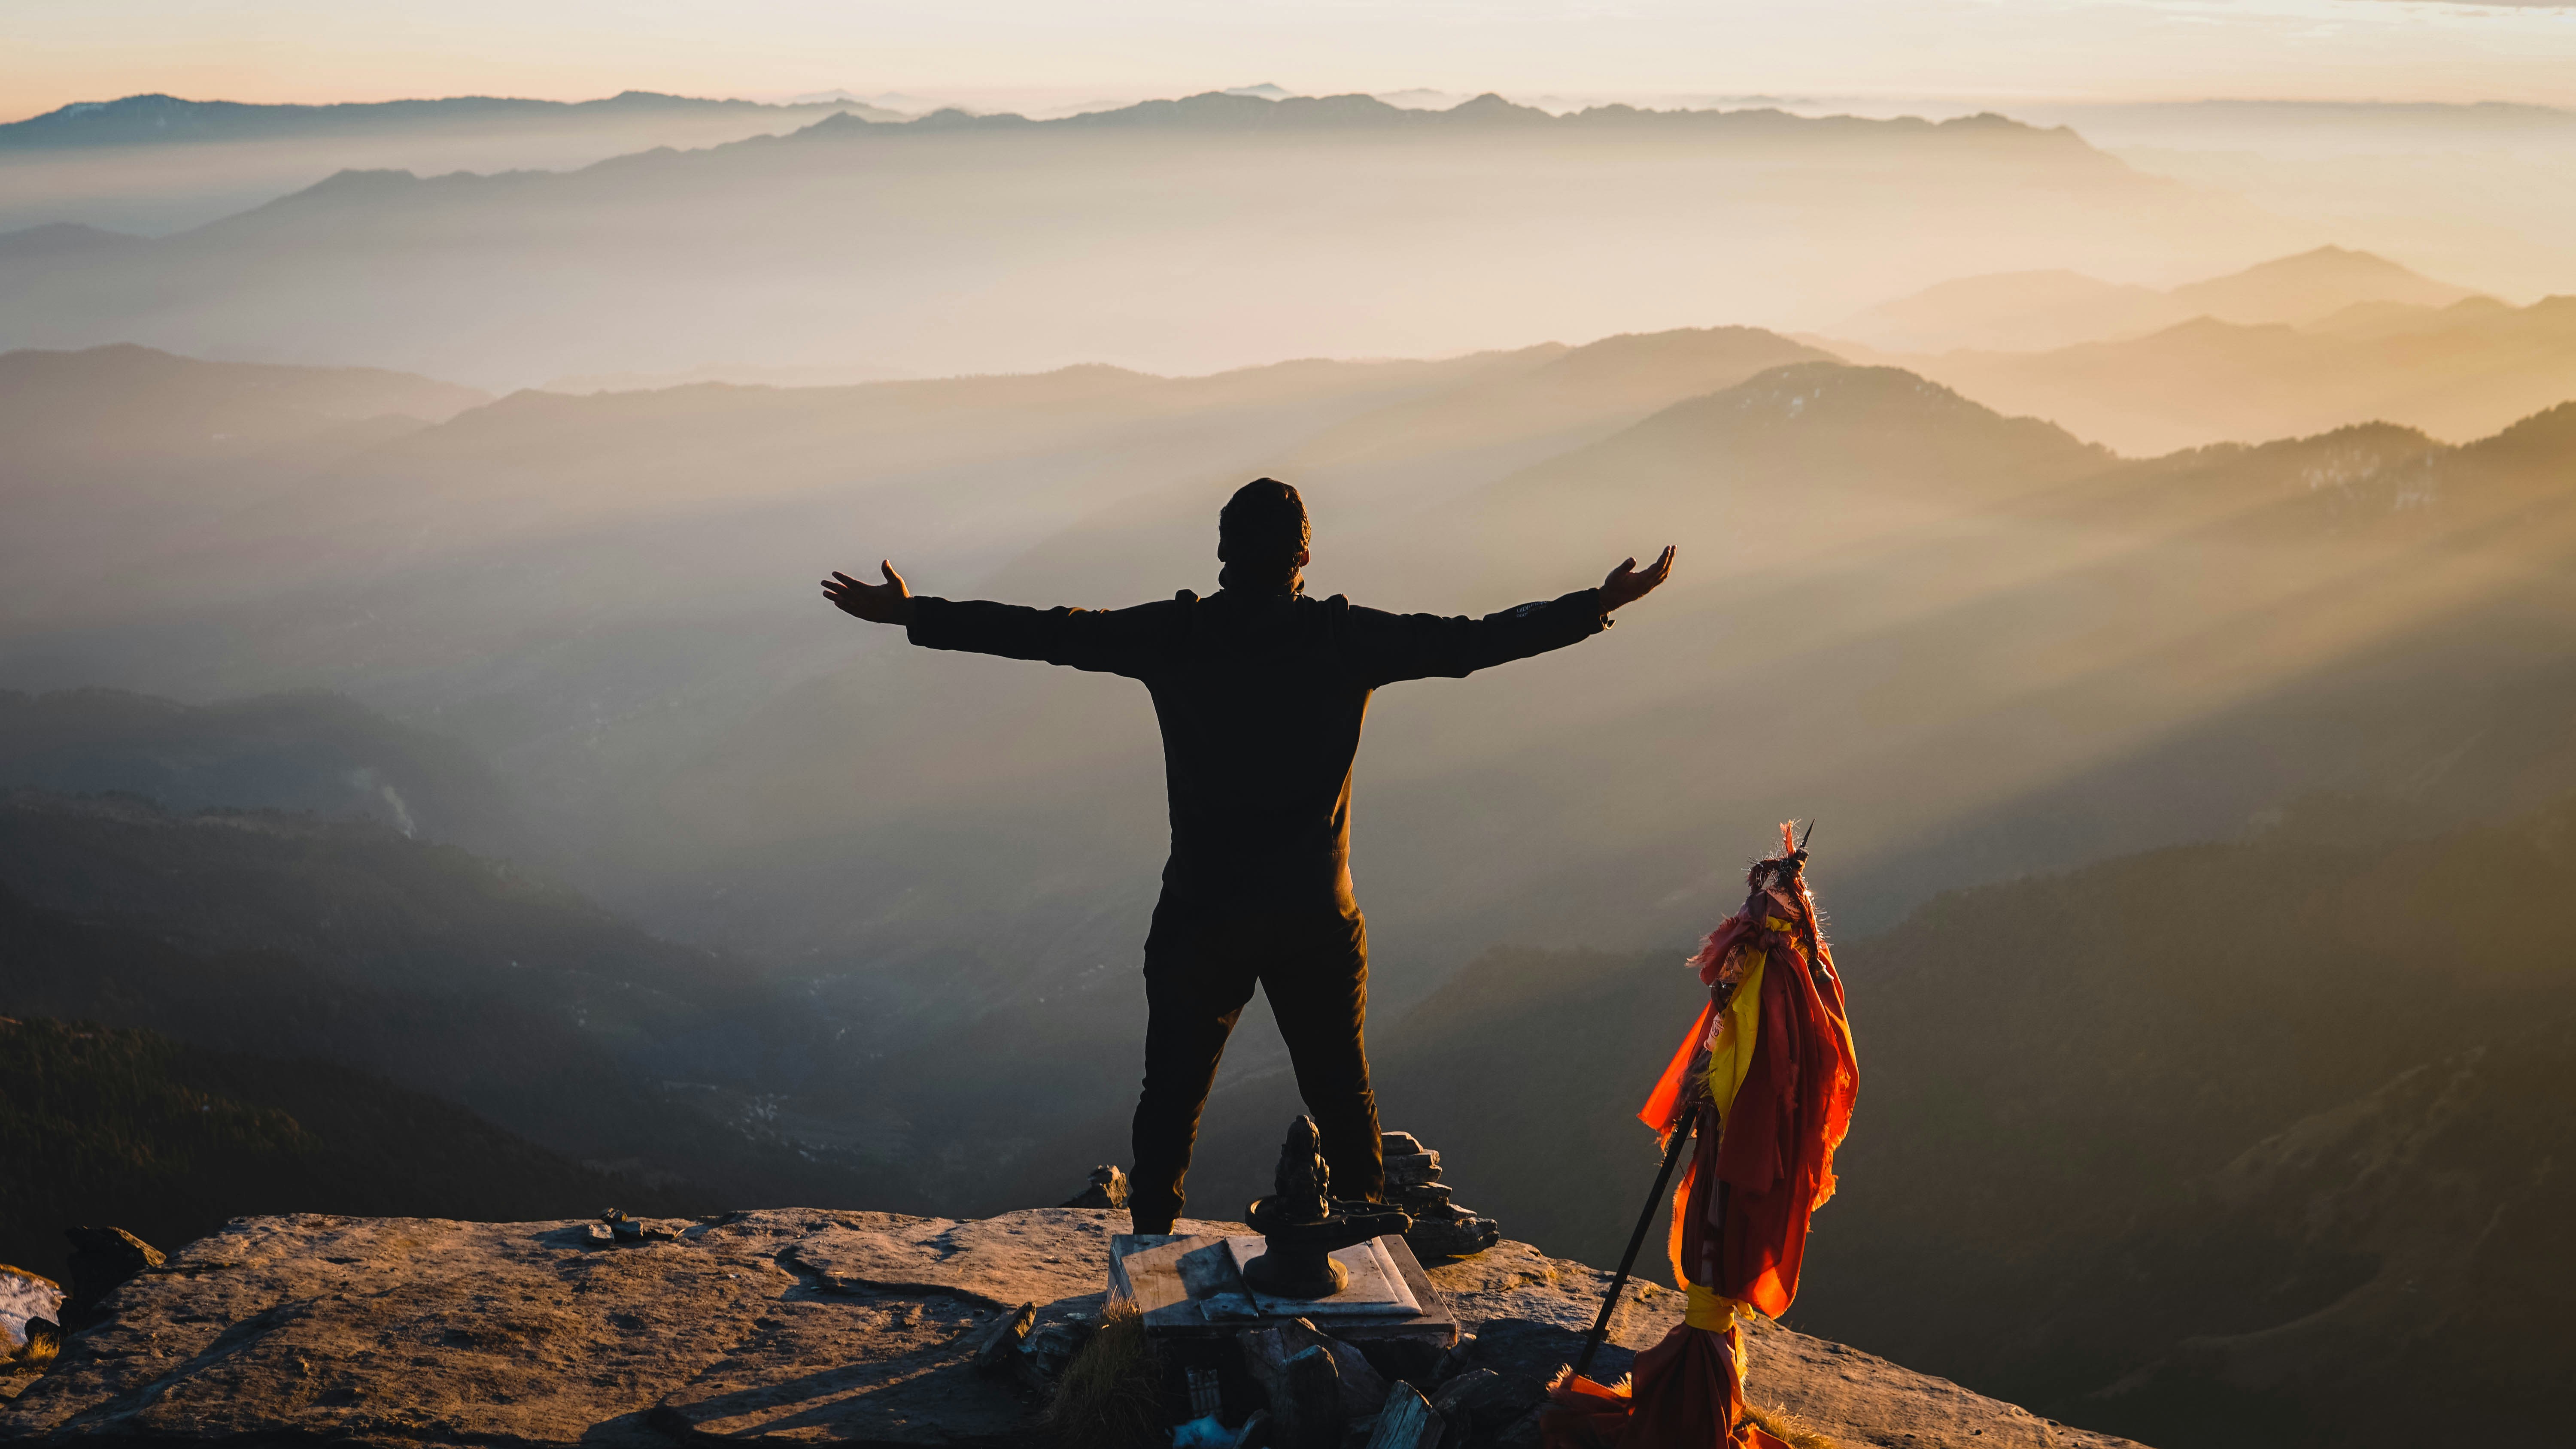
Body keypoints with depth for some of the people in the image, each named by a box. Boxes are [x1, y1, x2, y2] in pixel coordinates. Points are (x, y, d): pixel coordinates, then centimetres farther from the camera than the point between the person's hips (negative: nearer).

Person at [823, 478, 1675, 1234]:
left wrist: (911, 615, 6)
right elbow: (1476, 641, -2)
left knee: (1172, 1098, 13)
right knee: (1342, 1099, 14)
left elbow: (1043, 633, -3)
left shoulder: (1175, 636, -7)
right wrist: (1599, 606, 9)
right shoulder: (1347, 640, -7)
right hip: (1317, 920, 0)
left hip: (1200, 916, 0)